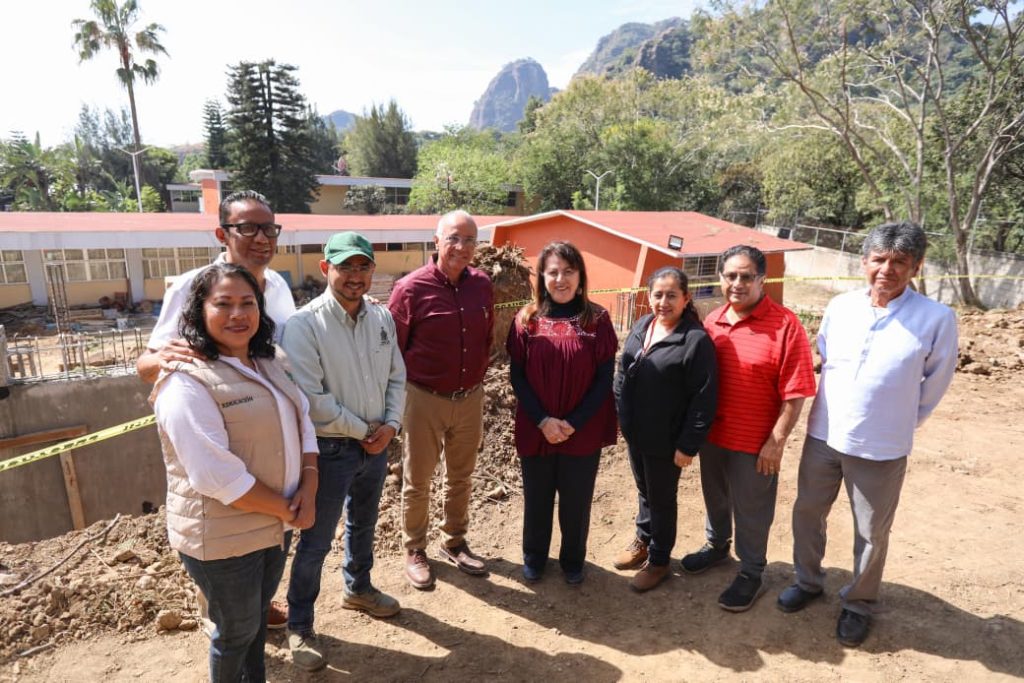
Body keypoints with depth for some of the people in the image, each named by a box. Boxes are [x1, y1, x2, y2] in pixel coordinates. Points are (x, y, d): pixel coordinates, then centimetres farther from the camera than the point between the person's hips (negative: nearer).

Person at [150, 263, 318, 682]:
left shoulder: (268, 362, 4)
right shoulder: (186, 381, -22)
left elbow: (302, 424, 4)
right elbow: (217, 475, -26)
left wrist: (307, 488, -11)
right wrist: (284, 508, -17)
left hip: (275, 524, 7)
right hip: (223, 536, -7)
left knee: (259, 614, 27)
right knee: (236, 629, 16)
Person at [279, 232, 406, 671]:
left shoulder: (382, 318, 0)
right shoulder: (305, 324, -18)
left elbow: (396, 378, 7)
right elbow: (310, 397, -22)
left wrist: (391, 424, -8)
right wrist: (362, 430, -15)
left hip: (376, 445, 6)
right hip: (330, 449, -6)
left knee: (363, 525, 25)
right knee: (315, 541, 9)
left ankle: (358, 588, 49)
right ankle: (299, 625, 30)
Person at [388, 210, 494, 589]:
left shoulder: (483, 286, -1)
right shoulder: (411, 288, -14)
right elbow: (393, 347, -7)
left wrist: (478, 374, 12)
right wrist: (408, 387, -1)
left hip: (471, 398, 5)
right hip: (425, 400, -4)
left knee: (461, 478, 19)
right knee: (417, 481, 12)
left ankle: (454, 543, 39)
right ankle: (414, 550, 33)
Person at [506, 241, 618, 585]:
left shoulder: (597, 319, -5)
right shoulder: (526, 318, -4)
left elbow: (605, 378, -5)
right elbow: (517, 376, -3)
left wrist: (575, 423, -13)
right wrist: (542, 420, -13)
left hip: (583, 432, 0)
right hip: (535, 429, 1)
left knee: (576, 501, 14)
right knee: (536, 499, 16)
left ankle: (573, 560, 38)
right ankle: (533, 557, 40)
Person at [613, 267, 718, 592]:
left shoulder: (697, 340, -19)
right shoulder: (640, 327, 2)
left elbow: (704, 399, -18)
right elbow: (622, 374, 11)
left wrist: (688, 444, -16)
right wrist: (619, 417, 10)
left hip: (666, 440, -6)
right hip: (635, 433, 6)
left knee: (662, 499, 13)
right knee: (643, 490, 24)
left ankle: (658, 559, 33)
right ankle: (643, 540, 46)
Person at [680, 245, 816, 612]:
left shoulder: (785, 326, -16)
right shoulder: (712, 321, 0)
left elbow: (795, 393, -16)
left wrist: (776, 441, -16)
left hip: (756, 443, -5)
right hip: (712, 433, 6)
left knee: (751, 510, 12)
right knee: (715, 496, 25)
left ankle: (751, 573, 33)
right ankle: (717, 545, 49)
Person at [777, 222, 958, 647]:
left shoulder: (937, 318, -12)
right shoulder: (840, 307, -3)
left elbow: (936, 383, 0)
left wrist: (898, 424, 9)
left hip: (881, 449, -3)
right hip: (823, 436, 3)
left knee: (871, 533, 14)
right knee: (807, 514, 17)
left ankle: (858, 604, 37)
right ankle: (808, 581, 40)